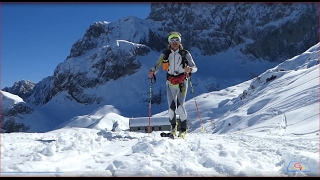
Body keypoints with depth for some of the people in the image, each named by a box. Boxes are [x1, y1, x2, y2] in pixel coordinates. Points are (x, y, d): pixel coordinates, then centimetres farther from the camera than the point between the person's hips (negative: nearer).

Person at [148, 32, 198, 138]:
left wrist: (189, 69, -26)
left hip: (182, 82, -2)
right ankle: (173, 126, 22)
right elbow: (157, 66, 4)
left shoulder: (185, 54, -1)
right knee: (171, 107, -6)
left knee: (180, 105, -14)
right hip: (170, 83, 2)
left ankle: (183, 129, 2)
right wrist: (152, 72, -17)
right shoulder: (165, 54, 5)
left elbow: (195, 67, -3)